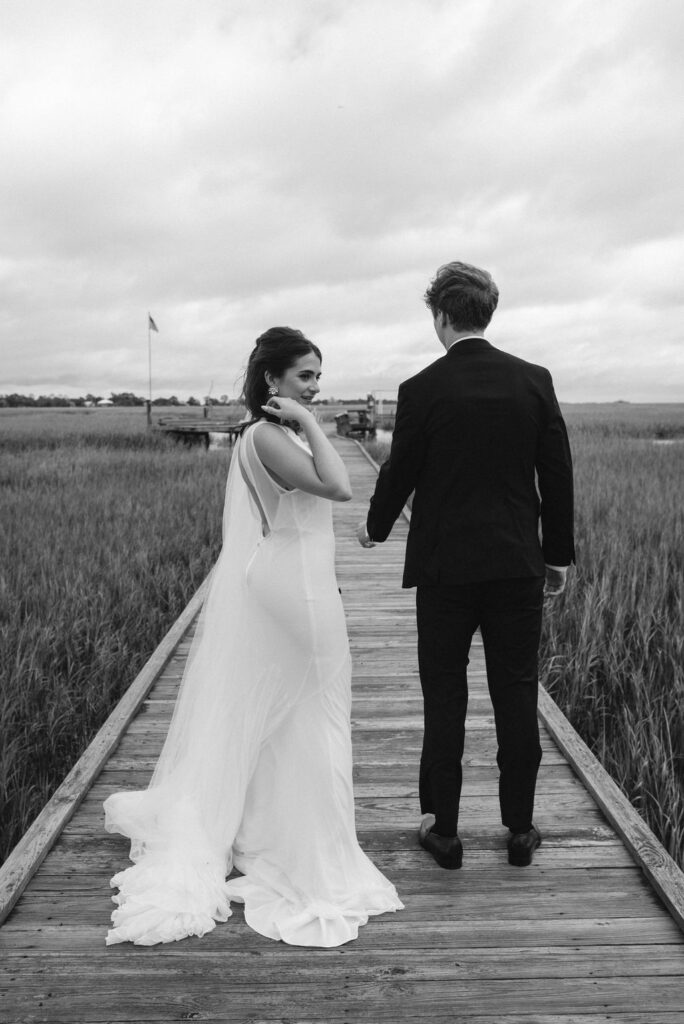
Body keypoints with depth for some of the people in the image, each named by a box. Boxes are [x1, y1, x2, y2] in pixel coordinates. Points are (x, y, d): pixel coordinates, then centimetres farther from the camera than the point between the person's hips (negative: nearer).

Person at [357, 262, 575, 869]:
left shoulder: (422, 390, -8)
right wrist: (558, 554, 13)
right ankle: (521, 828, 21)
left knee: (444, 699, 8)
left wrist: (375, 528, 19)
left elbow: (399, 472, -1)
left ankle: (443, 829, 17)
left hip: (445, 565, -2)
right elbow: (558, 475, 2)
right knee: (517, 695, 11)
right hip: (518, 563, 3)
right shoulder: (534, 381, 0)